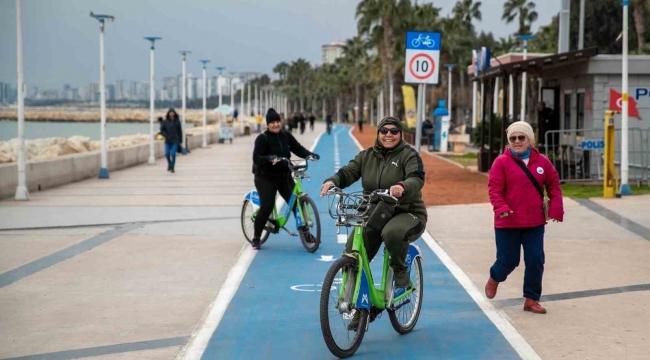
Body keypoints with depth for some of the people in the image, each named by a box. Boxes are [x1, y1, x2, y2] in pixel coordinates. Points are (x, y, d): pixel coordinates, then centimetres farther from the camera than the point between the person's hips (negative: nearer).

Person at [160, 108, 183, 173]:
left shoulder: (177, 121, -1)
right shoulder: (165, 121, -2)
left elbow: (180, 131, 3)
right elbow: (162, 130, -1)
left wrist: (180, 140, 2)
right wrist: (166, 136, -15)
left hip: (175, 140, -1)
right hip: (168, 141, 1)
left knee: (173, 154, -11)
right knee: (167, 154, -4)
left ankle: (172, 167, 4)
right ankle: (169, 163, 26)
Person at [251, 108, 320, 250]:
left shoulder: (286, 136, 3)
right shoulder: (262, 138, -13)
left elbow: (298, 149, 1)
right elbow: (256, 158, -21)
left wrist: (310, 154, -18)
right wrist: (269, 158, -40)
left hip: (284, 176, 5)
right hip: (266, 178, -5)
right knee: (266, 206, -15)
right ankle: (256, 238, 0)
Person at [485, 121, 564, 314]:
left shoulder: (542, 161, 4)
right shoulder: (502, 162, -6)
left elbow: (553, 185, 9)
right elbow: (494, 189, -10)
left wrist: (555, 208, -2)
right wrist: (501, 208, -25)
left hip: (535, 222, 3)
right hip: (508, 222, -3)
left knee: (536, 261, 0)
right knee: (508, 261, 4)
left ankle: (531, 300, 13)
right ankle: (494, 279, 39)